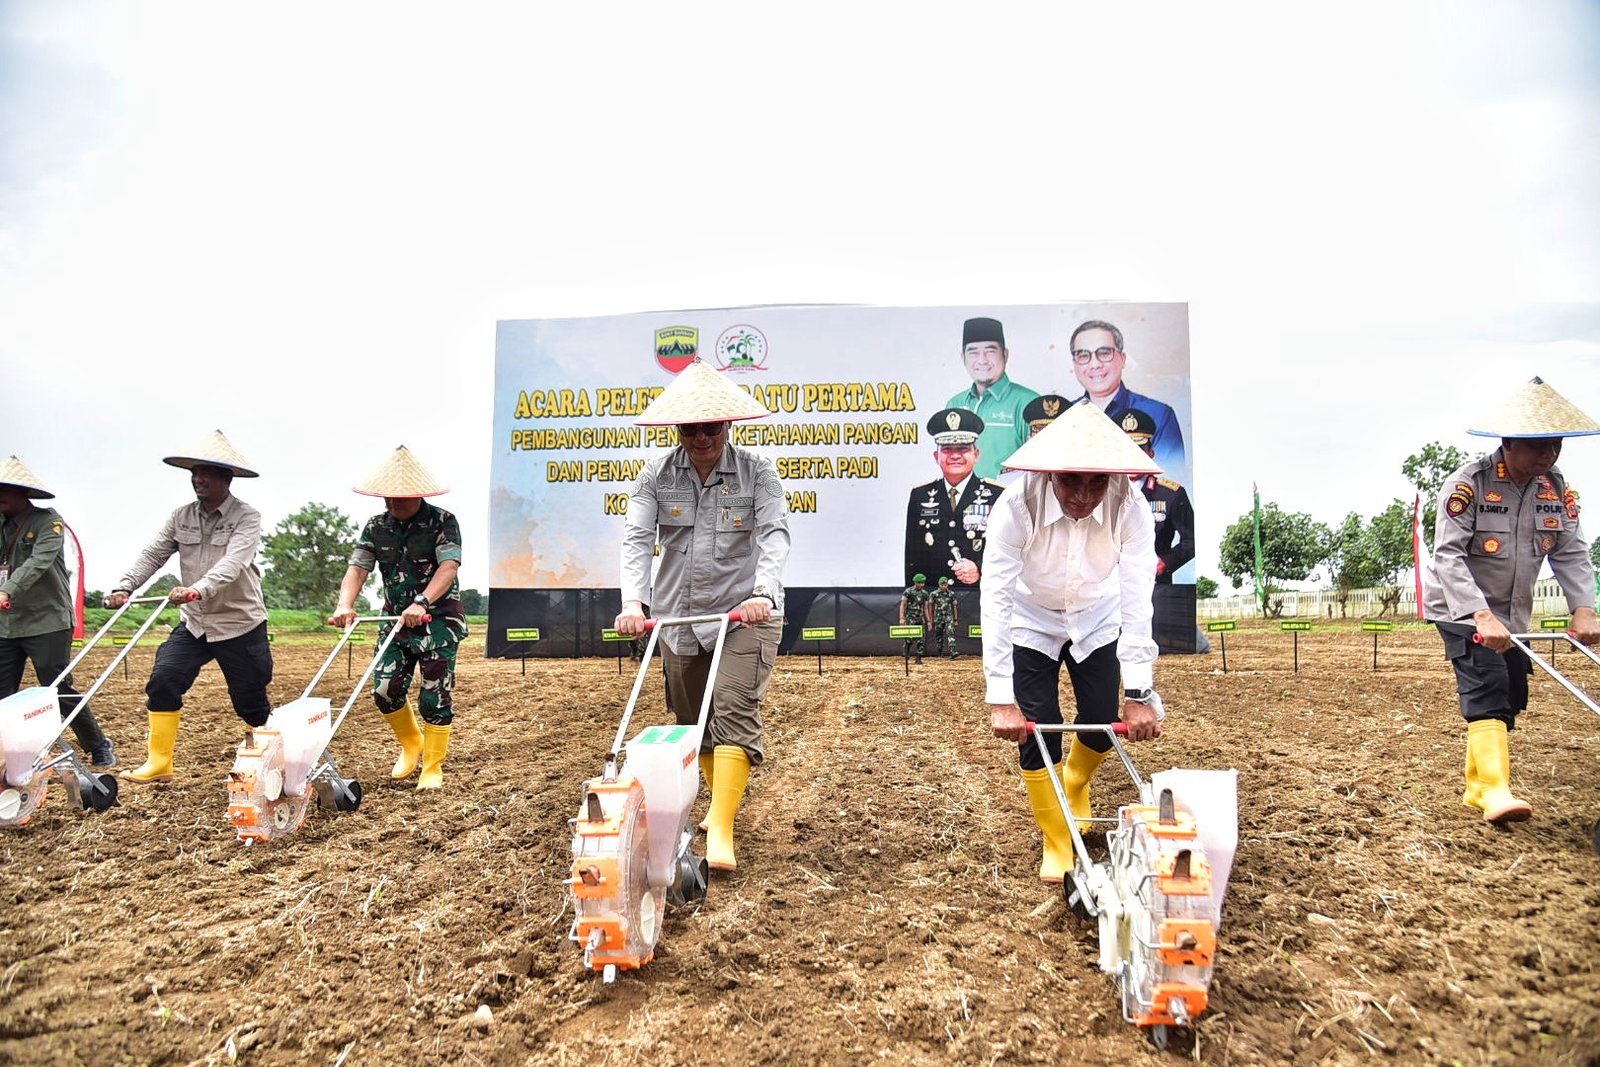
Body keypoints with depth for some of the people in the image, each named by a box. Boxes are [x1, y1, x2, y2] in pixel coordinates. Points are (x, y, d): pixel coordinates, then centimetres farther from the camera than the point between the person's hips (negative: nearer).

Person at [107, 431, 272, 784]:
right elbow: (152, 555, -1)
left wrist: (199, 589, -43)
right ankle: (158, 764, 3)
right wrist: (123, 587, -17)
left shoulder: (247, 517, -11)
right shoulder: (181, 517, 5)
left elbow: (232, 563, -26)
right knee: (162, 681, -9)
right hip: (194, 623, 5)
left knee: (251, 702, 2)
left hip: (241, 625, -5)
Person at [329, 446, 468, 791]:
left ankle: (432, 767, 12)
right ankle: (411, 742, 27)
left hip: (438, 621, -4)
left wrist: (421, 603, -40)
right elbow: (357, 569, -6)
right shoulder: (376, 527, 4)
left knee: (436, 697, -2)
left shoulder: (443, 522, -11)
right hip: (396, 621, 5)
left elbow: (448, 567, -24)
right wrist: (345, 605, -26)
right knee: (385, 690, -1)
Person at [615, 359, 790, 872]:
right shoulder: (656, 474, -2)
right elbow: (637, 538, -11)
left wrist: (763, 593, -36)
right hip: (678, 616, 4)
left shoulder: (757, 471, -7)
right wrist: (633, 601, -27)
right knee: (693, 719, 15)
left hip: (745, 613, -3)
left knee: (735, 713, -15)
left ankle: (721, 832, -15)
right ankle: (721, 798, 38)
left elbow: (775, 534, -19)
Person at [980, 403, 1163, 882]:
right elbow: (995, 599, -34)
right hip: (1032, 626, -2)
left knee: (1103, 725, 1)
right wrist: (1000, 699, -37)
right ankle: (1056, 843, 17)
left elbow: (1137, 603, -29)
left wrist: (1138, 693, -32)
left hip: (1097, 622, 2)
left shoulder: (1131, 510, -29)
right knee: (1037, 732, -6)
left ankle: (1075, 786, 38)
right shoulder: (1018, 506, -34)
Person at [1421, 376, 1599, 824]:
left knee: (1511, 697, 9)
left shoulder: (1558, 489, 0)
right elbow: (1448, 556, -26)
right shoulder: (1468, 484, -20)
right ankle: (1496, 791, -25)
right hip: (1462, 608, -7)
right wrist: (1481, 616, -35)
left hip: (1512, 614, 7)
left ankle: (1476, 787, 21)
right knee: (1487, 689, -20)